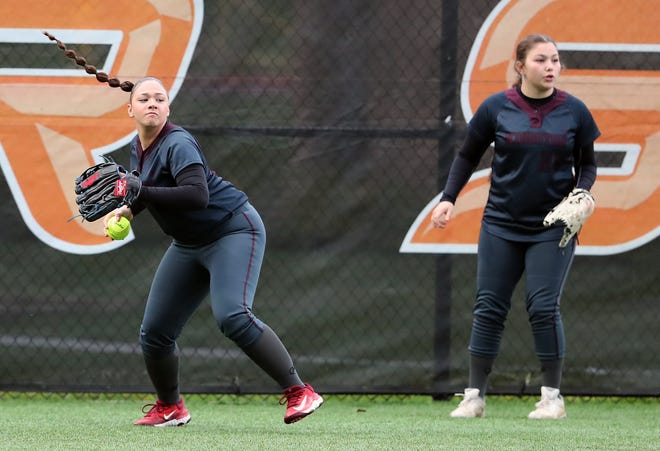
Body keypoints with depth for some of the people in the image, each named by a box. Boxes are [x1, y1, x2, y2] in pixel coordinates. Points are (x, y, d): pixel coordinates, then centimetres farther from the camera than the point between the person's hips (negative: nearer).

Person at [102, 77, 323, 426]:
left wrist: (140, 194, -35)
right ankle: (169, 407, 28)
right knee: (154, 332, 4)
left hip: (234, 230, -8)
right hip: (189, 244, 8)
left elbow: (197, 195, -37)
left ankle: (299, 392, -26)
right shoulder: (139, 147, 4)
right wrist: (128, 210, 5)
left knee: (232, 316, -30)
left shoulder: (178, 145, -22)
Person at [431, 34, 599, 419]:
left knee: (544, 308, -9)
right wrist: (448, 198, -4)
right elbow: (468, 156, 8)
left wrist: (580, 193, -12)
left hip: (553, 228, -1)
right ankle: (475, 396, 6)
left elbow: (587, 164, 8)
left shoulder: (574, 111, -1)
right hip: (502, 224, 1)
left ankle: (553, 396, 2)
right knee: (489, 308, -1)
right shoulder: (496, 108, -2)